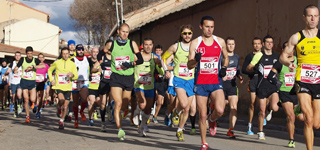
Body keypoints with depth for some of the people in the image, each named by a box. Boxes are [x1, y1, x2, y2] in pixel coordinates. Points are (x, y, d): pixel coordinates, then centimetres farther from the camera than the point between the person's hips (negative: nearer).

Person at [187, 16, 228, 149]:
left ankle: (212, 120, 16)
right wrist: (196, 60, -23)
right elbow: (189, 65, -1)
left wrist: (224, 67, 2)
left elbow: (225, 57, 22)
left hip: (216, 83, 1)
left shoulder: (220, 42, 5)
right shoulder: (195, 43, 0)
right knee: (202, 115, 2)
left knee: (220, 110, -21)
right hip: (200, 83, -1)